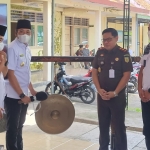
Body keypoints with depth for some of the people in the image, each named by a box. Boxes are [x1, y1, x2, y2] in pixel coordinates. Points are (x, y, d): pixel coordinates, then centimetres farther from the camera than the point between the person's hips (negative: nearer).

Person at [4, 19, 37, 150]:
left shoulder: (27, 49, 9)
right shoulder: (12, 48, -16)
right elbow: (10, 74, -19)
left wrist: (32, 90, 16)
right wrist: (22, 95, -19)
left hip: (24, 95, 8)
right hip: (13, 96, -8)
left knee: (19, 126, 18)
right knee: (13, 127, 3)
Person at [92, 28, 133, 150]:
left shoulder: (123, 54, -8)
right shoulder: (100, 52, 5)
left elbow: (126, 75, -12)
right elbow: (94, 72, 7)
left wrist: (115, 93, -17)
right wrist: (99, 90, -7)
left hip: (117, 96, -4)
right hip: (102, 95, 5)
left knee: (118, 126, 1)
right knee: (103, 125, 14)